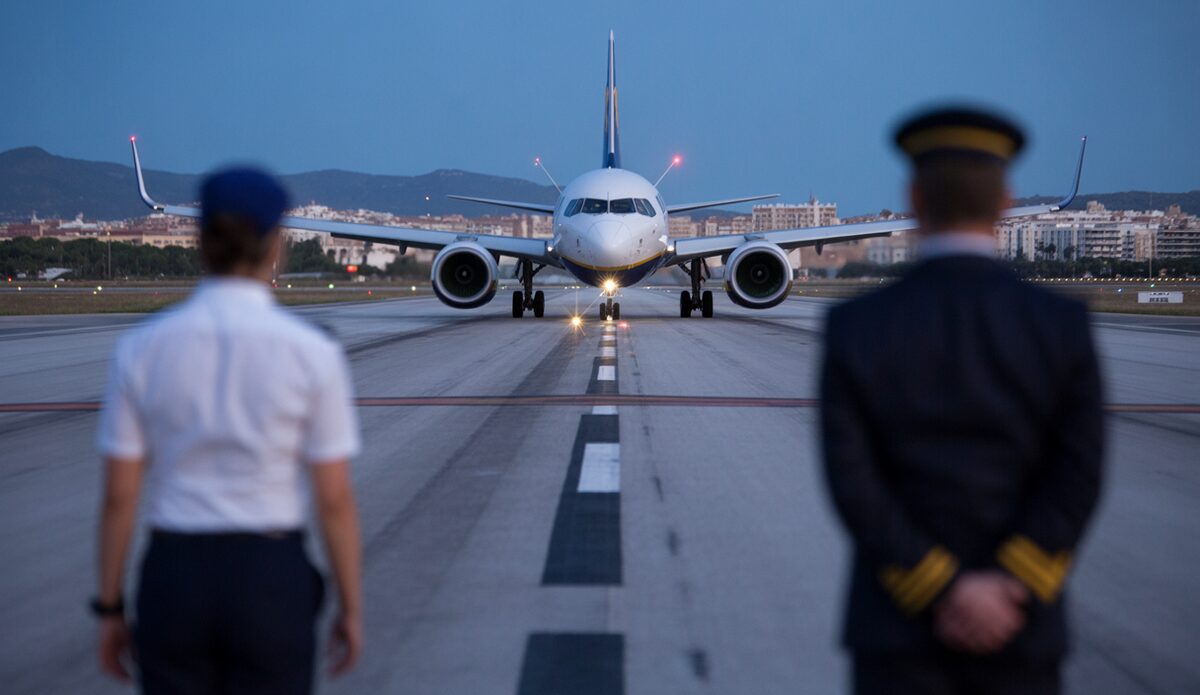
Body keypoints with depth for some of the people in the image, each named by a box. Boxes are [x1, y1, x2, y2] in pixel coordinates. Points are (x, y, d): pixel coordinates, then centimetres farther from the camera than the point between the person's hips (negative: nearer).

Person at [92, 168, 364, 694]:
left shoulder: (141, 349, -4)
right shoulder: (312, 353, -10)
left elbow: (118, 495, -1)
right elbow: (335, 499, -7)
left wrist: (110, 609, 9)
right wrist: (351, 607, 4)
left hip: (174, 582, 2)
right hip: (271, 585, -2)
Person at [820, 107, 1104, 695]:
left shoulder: (854, 327, -7)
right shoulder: (1063, 326, -5)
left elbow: (853, 482, -13)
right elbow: (1078, 476, -12)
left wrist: (946, 592, -12)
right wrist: (1005, 588, -14)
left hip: (899, 629, -1)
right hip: (1020, 636, 1)